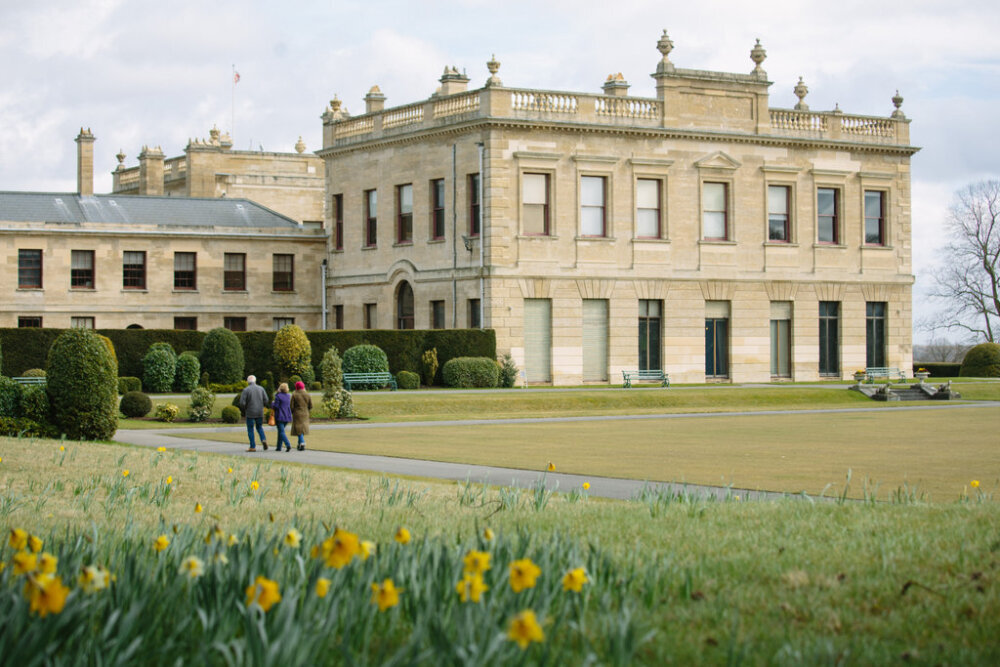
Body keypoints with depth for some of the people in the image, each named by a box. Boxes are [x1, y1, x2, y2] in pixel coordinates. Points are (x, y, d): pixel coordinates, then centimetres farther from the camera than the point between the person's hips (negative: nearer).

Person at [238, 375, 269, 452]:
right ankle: (263, 439, -4)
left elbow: (242, 403, -13)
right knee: (259, 427, 20)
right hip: (260, 412, 3)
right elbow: (266, 400, 1)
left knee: (250, 430, 7)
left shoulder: (246, 390, -9)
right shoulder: (261, 388, 2)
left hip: (250, 413, -3)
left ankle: (253, 447, 5)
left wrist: (244, 411, 5)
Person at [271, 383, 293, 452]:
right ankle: (279, 447, 20)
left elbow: (276, 406, -13)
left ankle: (288, 445, -26)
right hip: (287, 417, 6)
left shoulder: (278, 396, -12)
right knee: (281, 431, 17)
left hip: (280, 417, -6)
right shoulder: (289, 396, 6)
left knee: (281, 432, -8)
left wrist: (272, 404, 6)